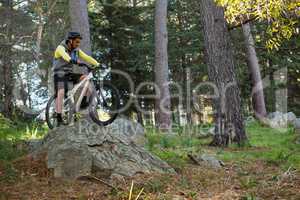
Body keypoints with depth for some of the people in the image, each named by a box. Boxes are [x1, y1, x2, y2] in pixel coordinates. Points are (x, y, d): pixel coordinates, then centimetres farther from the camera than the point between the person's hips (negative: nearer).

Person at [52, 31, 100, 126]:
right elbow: (64, 55, -37)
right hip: (60, 74, -6)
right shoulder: (61, 48, -14)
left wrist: (97, 64, -20)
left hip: (69, 73, 6)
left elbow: (87, 57, -4)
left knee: (85, 77, -15)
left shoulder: (76, 50, 6)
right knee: (61, 92, -24)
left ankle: (84, 101, -8)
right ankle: (59, 118, -25)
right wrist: (74, 61, -58)